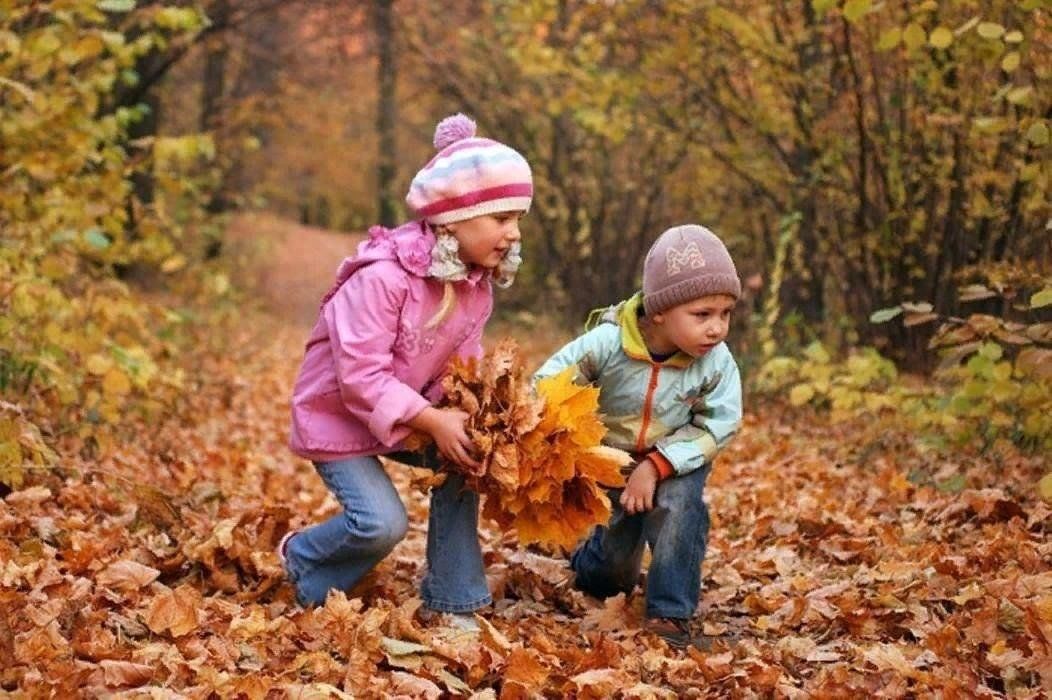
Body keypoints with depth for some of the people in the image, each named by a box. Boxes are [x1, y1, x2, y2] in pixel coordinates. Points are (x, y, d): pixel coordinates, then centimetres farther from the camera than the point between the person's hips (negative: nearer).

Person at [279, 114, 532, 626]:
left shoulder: (478, 282, -5)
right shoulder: (383, 276, -30)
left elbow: (463, 363, 1)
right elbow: (361, 376, -30)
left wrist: (471, 413, -20)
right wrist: (433, 421, -31)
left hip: (406, 411, 8)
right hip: (336, 412, -8)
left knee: (465, 464, -11)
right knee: (384, 524, -20)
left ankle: (452, 602, 3)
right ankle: (302, 559, 12)